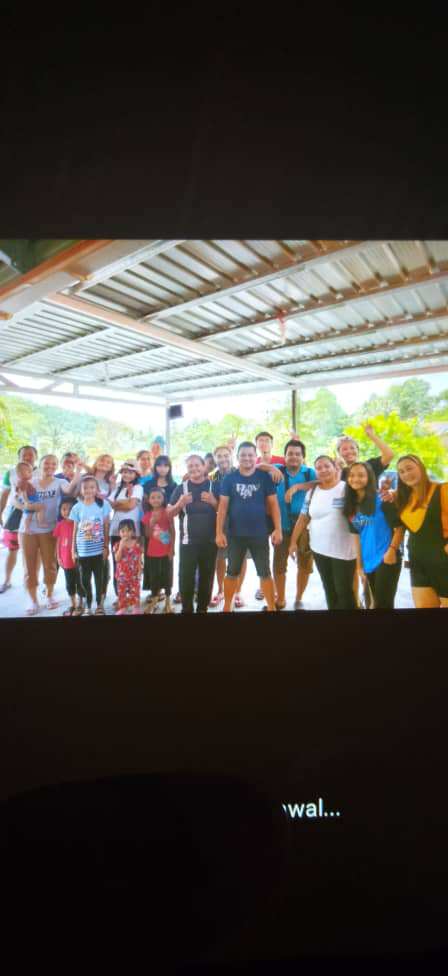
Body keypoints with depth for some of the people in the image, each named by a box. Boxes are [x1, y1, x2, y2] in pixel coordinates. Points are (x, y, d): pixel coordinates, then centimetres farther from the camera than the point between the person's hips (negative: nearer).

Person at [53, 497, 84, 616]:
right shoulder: (60, 525, 0)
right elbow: (58, 542, 6)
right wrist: (58, 557, 4)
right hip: (66, 559, 4)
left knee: (80, 582, 6)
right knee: (69, 583, 15)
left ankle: (80, 605, 20)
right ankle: (72, 604, 29)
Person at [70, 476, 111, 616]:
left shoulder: (103, 504, -4)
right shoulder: (77, 507, -1)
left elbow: (106, 527, -1)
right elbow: (75, 530, 4)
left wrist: (106, 547, -2)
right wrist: (73, 550, 5)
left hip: (98, 550, -1)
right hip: (82, 551, 1)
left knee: (98, 578, 9)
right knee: (84, 580, 9)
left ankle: (99, 605, 24)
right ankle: (88, 606, 24)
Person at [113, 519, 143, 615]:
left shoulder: (136, 544, -5)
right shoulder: (117, 545, -5)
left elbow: (139, 560, 0)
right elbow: (117, 559, -18)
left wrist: (139, 571, -6)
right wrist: (121, 546, -26)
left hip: (134, 574, 0)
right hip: (122, 575, 1)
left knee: (135, 592, 7)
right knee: (121, 592, 10)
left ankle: (136, 609, 18)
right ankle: (122, 608, 23)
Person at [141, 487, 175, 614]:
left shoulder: (167, 513, -5)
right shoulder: (147, 515, 1)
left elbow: (172, 532, -4)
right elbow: (147, 535, 0)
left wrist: (172, 549, -8)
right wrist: (151, 522, -15)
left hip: (166, 551, -2)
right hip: (152, 552, 2)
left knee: (167, 575, 4)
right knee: (154, 576, 8)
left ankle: (168, 602, 14)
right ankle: (153, 601, 19)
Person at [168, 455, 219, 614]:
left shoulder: (214, 487, 4)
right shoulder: (181, 488, 5)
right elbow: (170, 513, 4)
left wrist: (213, 502, -16)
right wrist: (180, 503, -16)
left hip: (210, 540, 1)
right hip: (188, 540, 0)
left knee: (206, 577, 8)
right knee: (186, 577, -3)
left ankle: (202, 608, 21)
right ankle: (186, 609, 10)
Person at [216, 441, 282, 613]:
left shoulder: (264, 477, -3)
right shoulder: (229, 478, -1)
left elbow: (273, 504, -2)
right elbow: (223, 506, -2)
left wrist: (278, 529, -7)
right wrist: (219, 532, -6)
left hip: (260, 534, -1)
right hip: (235, 534, 1)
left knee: (265, 573, 8)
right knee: (232, 572, 13)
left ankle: (272, 608, 20)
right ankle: (227, 607, 27)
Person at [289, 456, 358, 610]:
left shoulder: (346, 488, -6)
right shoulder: (312, 492, 8)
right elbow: (303, 518, 11)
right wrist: (293, 541, 10)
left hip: (344, 551, -4)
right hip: (319, 550, 4)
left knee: (344, 591, -1)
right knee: (329, 590, 13)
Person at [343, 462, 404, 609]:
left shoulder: (382, 499, -11)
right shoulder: (352, 505, 6)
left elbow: (399, 527, -12)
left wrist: (392, 550, -20)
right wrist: (359, 565, 10)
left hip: (387, 559, -6)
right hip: (368, 562, 6)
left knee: (382, 604, -3)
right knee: (378, 603, 17)